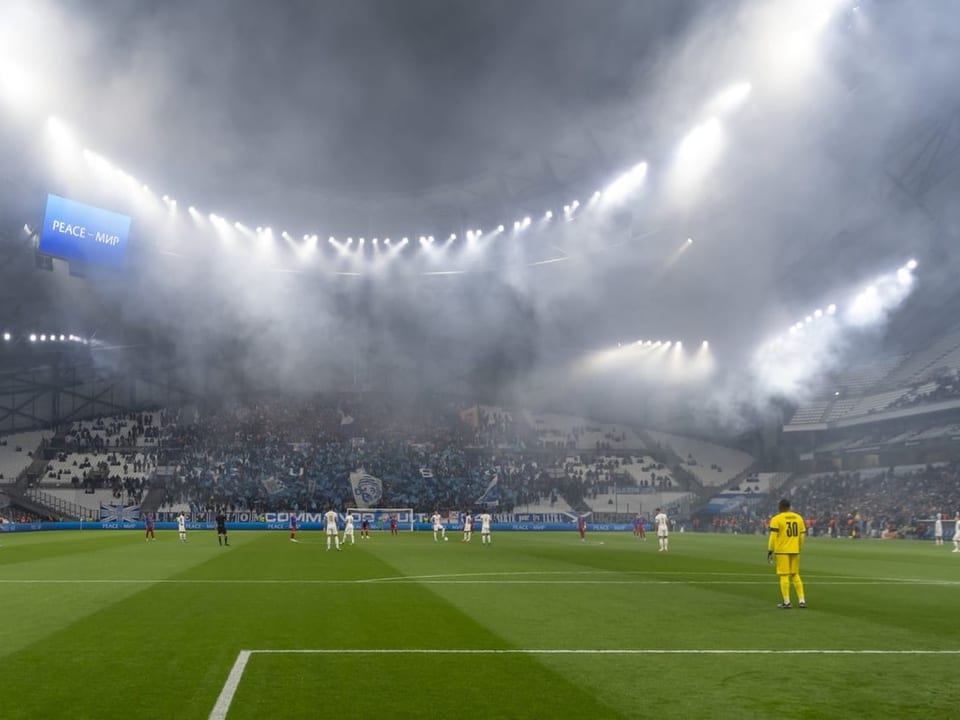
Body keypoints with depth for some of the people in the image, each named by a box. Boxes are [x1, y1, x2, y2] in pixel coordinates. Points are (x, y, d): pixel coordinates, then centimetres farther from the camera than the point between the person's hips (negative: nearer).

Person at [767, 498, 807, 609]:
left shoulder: (776, 519, -7)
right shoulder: (798, 518, 8)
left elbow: (773, 536, -12)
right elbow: (802, 534, 10)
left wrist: (770, 550, -6)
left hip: (782, 551, -5)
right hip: (795, 551, 5)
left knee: (784, 576, -1)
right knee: (795, 575, 16)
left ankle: (787, 602, 0)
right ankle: (802, 600, 14)